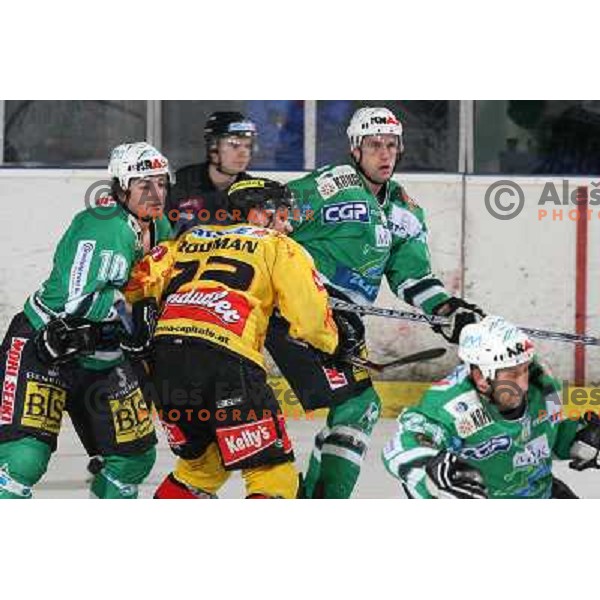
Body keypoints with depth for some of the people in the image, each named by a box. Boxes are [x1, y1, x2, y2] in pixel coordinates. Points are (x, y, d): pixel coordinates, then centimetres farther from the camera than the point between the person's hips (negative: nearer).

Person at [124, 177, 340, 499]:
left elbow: (140, 282, 18)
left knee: (202, 461, 28)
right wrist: (331, 344, 22)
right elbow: (309, 314, 5)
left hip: (165, 355, 6)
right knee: (274, 475, -2)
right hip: (225, 357, -6)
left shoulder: (190, 239, 28)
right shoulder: (278, 247, 14)